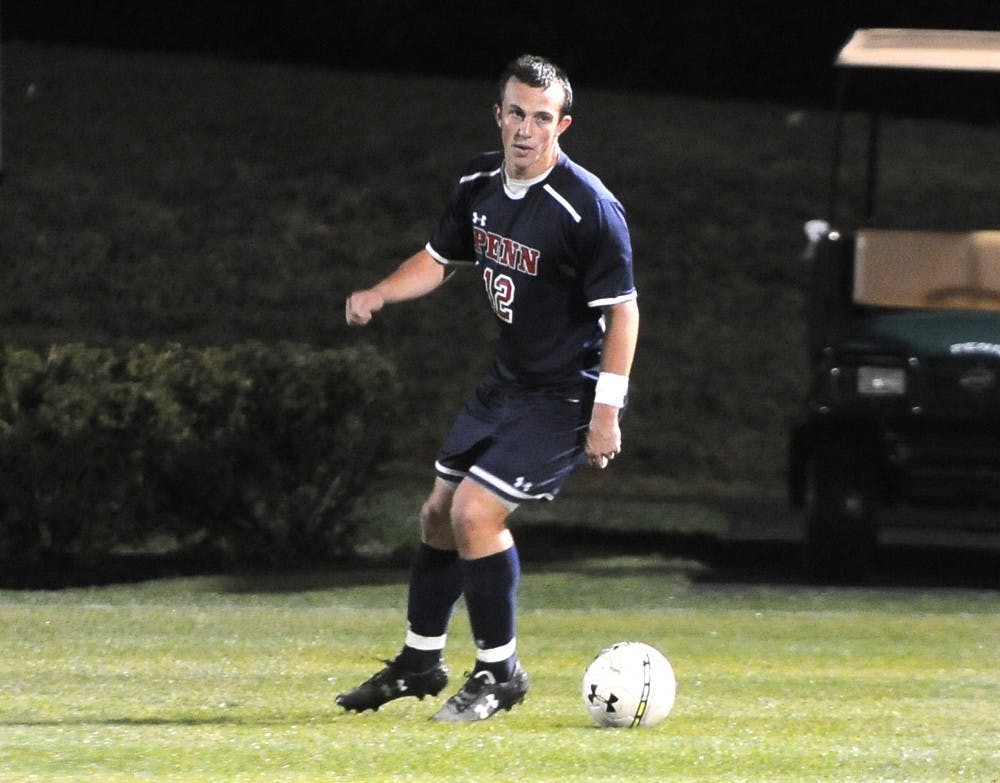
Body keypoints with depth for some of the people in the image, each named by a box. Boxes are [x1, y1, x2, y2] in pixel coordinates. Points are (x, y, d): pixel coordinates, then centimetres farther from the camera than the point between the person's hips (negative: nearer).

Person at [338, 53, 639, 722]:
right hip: (507, 384, 8)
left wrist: (607, 410, -23)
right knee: (441, 512, 14)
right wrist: (378, 296, -3)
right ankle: (421, 662, 32)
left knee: (476, 512, -17)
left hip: (566, 397, -8)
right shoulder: (480, 183, 0)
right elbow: (440, 258, 16)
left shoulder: (589, 208, -23)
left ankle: (500, 672, -2)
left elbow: (622, 309, -19)